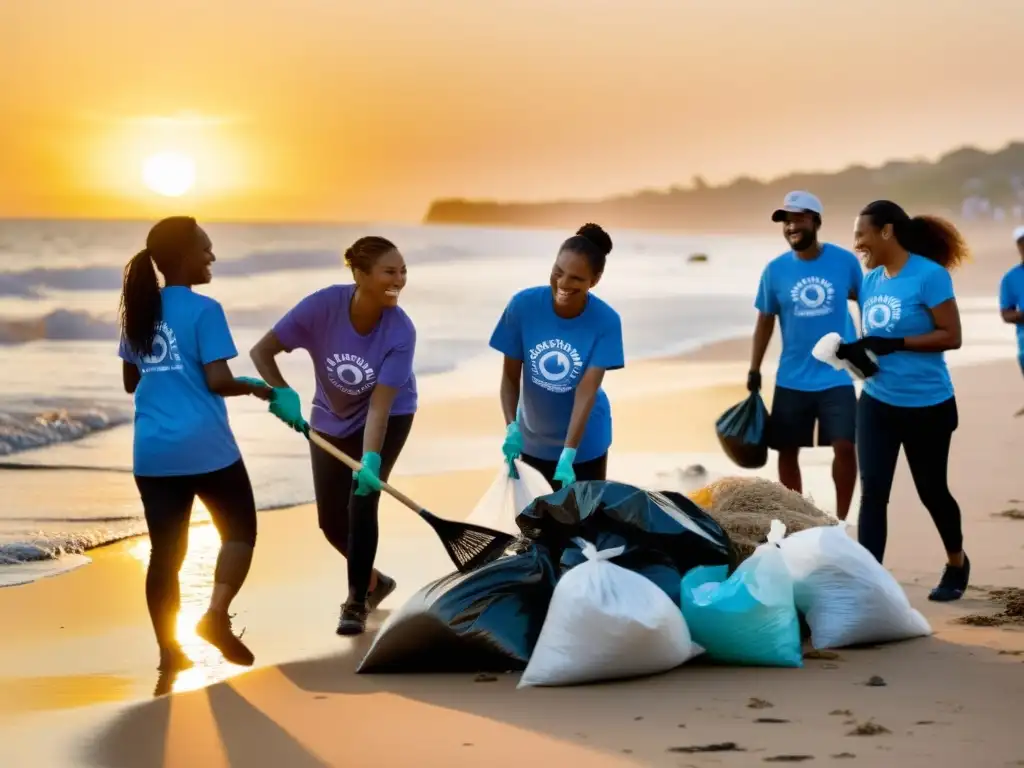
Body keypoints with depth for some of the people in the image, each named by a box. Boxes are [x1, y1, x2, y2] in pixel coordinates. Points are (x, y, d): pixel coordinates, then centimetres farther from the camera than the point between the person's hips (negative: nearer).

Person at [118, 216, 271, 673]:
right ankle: (216, 616, -7)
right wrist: (255, 387, 2)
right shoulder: (203, 310, -10)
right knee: (239, 530, 11)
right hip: (206, 448, -6)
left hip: (151, 453, 6)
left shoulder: (138, 310, 10)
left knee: (166, 550, 8)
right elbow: (218, 381, -15)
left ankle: (169, 651, 6)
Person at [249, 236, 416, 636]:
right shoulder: (323, 305, -29)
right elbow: (262, 351, -22)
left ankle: (357, 602, -1)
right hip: (330, 420, 3)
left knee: (362, 503, -18)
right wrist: (283, 393, -38)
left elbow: (379, 406, -34)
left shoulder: (400, 331, -30)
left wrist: (370, 460, -46)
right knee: (332, 521, 5)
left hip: (388, 418, -3)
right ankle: (372, 580, 33)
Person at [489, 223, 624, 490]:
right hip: (533, 440, 2)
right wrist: (512, 427, -29)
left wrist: (568, 454, -35)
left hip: (585, 443, -2)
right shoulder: (523, 305, -19)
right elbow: (510, 376, -13)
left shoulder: (606, 321, -22)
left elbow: (587, 391, -27)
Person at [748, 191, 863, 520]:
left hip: (837, 377, -2)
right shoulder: (775, 269, -3)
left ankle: (840, 521, 5)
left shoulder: (845, 261, -6)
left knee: (845, 447, -11)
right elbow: (765, 321, 7)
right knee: (787, 451, 9)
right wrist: (754, 371, 5)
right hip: (791, 380, 2)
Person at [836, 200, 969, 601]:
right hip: (876, 403, 5)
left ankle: (957, 564, 37)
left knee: (931, 490, 12)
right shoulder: (870, 281, 5)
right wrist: (857, 351, -8)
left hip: (927, 406, -5)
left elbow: (951, 336, -18)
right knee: (872, 492, -6)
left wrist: (893, 344, -24)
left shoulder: (930, 275, -16)